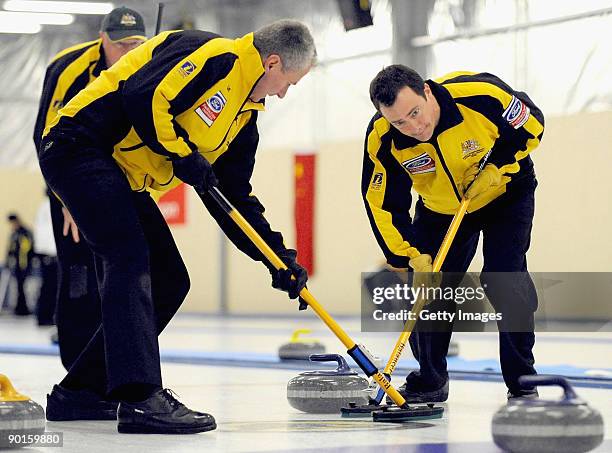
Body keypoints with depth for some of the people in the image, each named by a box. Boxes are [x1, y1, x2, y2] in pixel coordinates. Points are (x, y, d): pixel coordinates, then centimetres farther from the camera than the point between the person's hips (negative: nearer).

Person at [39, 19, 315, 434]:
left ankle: (80, 391, 14)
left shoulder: (244, 117, 16)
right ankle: (141, 398, -32)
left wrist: (277, 256, 10)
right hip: (82, 148, -10)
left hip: (121, 179, 10)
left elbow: (234, 197, 18)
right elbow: (143, 97, -26)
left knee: (170, 282, 6)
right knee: (130, 259, -24)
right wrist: (184, 155, -16)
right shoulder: (213, 56, -14)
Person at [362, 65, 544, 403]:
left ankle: (522, 382, -2)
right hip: (440, 208, 3)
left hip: (505, 193, -3)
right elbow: (384, 205, -18)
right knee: (428, 285, -3)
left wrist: (496, 167, -25)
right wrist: (412, 256, -25)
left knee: (504, 281, -16)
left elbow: (531, 125, -16)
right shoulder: (382, 140, -27)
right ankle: (430, 381, 17)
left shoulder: (480, 94, -35)